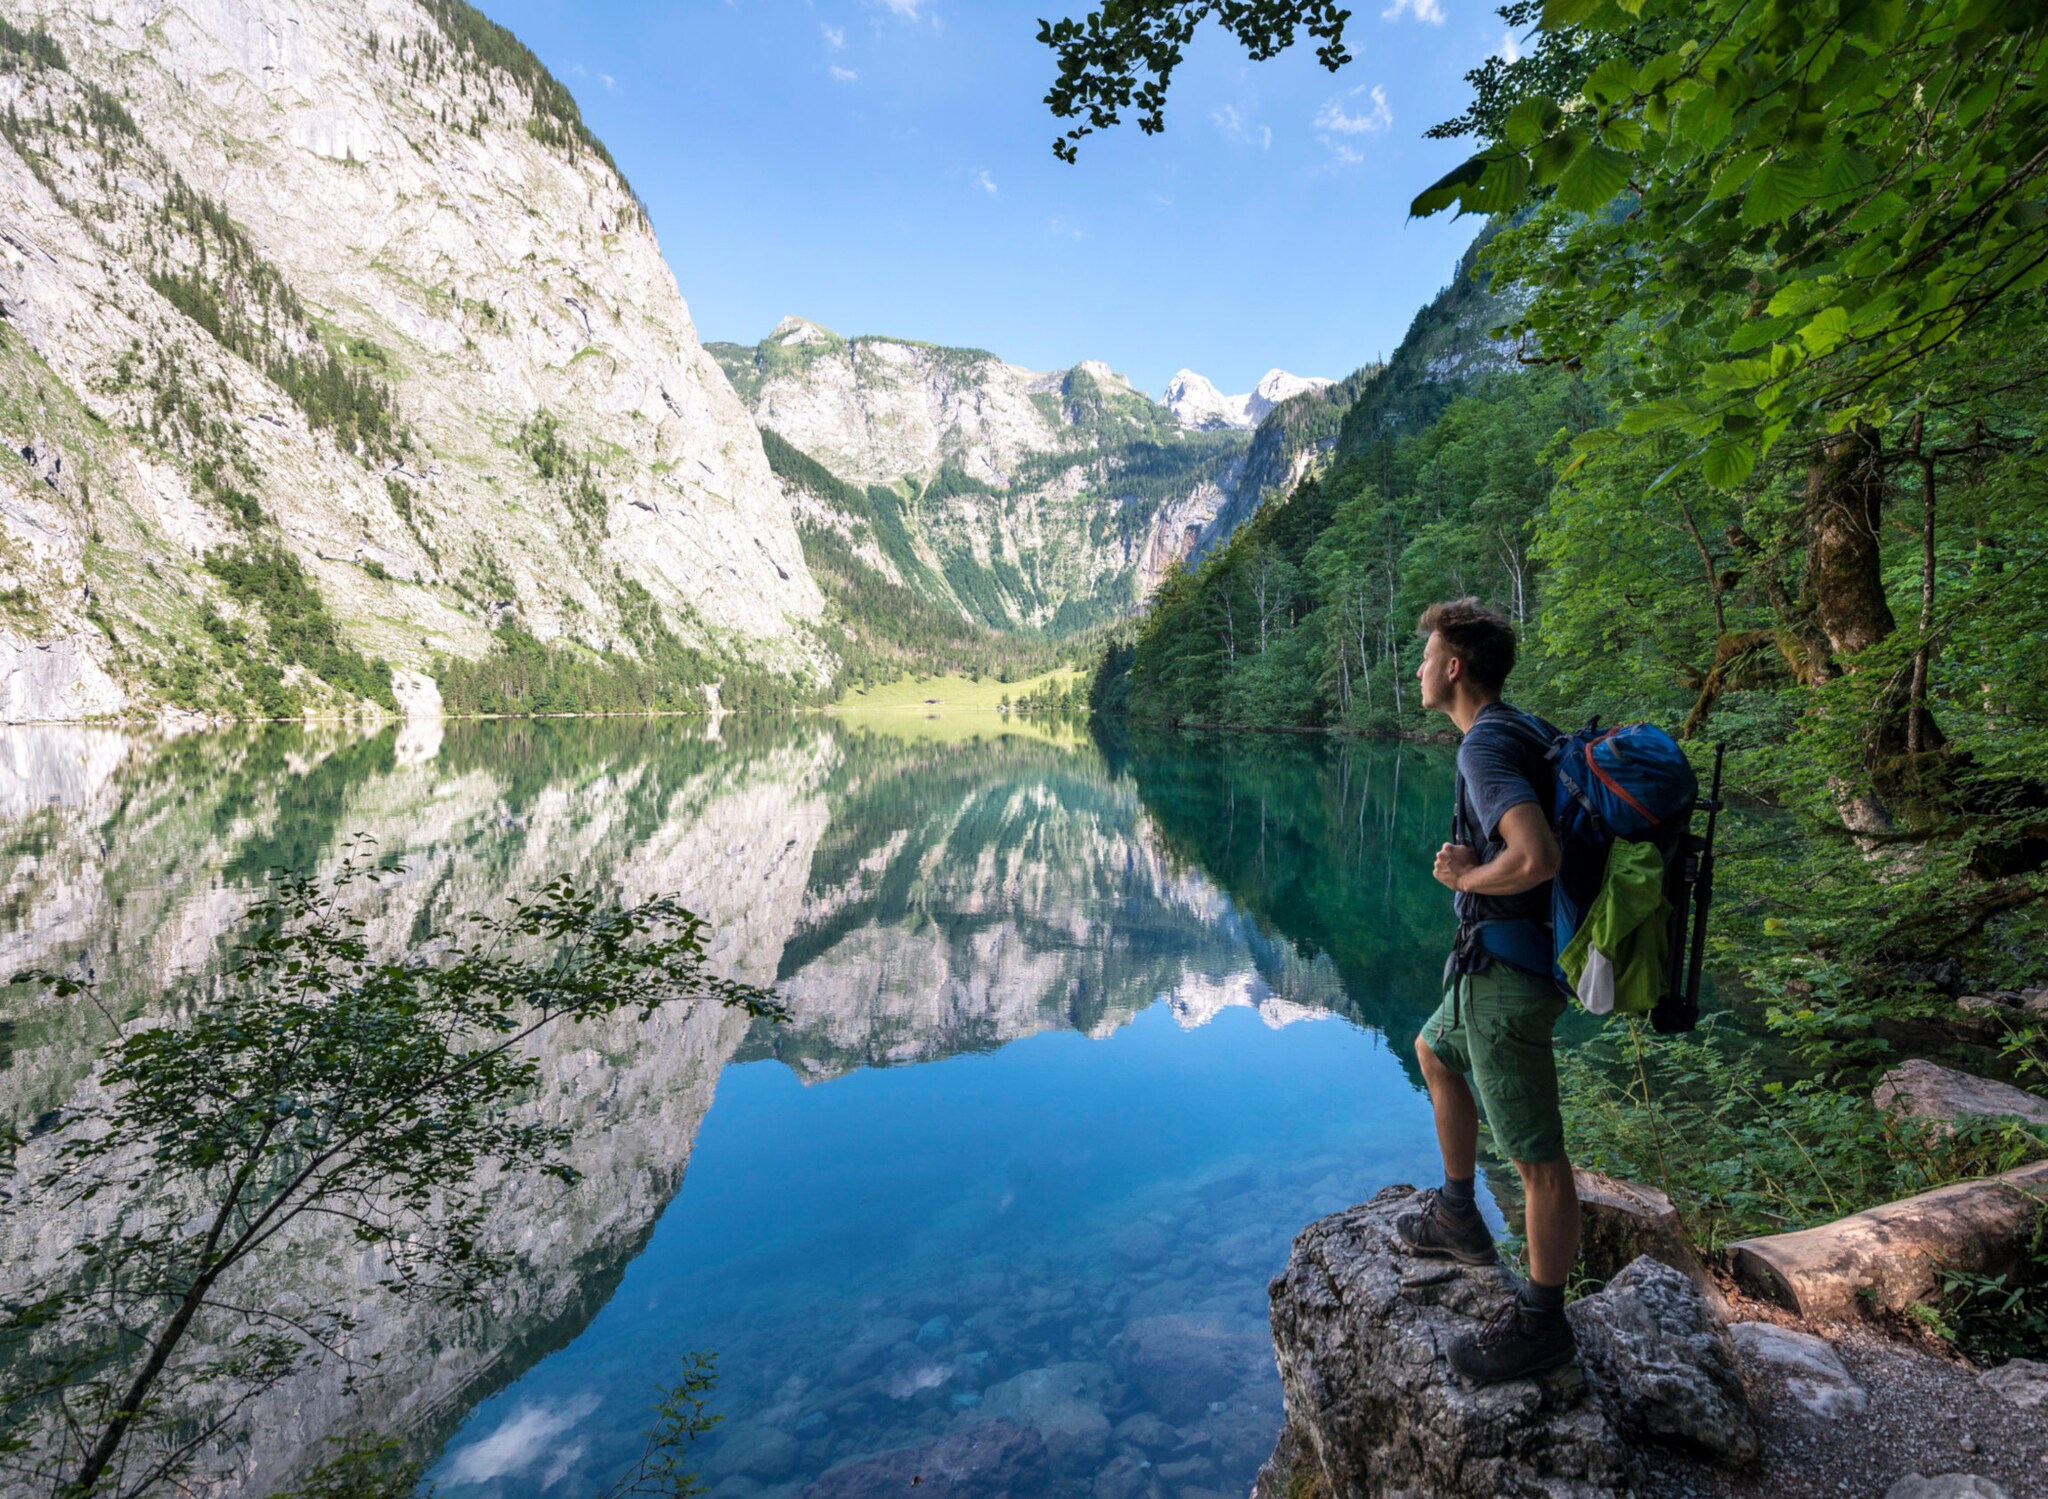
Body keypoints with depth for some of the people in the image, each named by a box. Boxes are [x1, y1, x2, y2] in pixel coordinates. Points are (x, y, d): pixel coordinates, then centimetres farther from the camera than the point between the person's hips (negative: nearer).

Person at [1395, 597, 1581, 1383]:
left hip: (1506, 969, -11)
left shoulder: (1486, 745, -21)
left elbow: (1536, 858, -33)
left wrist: (1466, 877, -14)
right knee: (1436, 1053, 30)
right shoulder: (1524, 729, 10)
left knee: (1537, 1156, 3)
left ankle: (1542, 1324, 19)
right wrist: (1472, 862, 2)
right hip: (1507, 956, 11)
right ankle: (1458, 1216, 43)